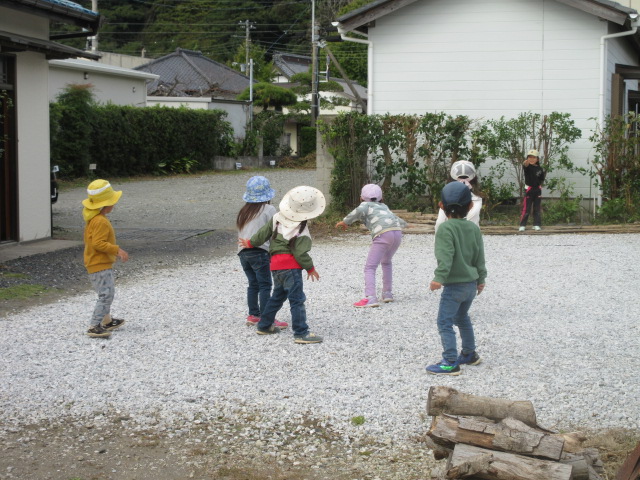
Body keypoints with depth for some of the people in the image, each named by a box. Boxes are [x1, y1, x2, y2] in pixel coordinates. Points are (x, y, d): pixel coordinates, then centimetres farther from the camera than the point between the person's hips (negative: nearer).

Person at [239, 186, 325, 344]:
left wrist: (250, 243, 28)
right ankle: (301, 333, -11)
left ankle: (264, 325, 33)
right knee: (297, 299, -8)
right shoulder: (301, 231, -15)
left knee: (278, 296, 24)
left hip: (276, 264, 8)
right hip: (291, 266, -8)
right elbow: (301, 253, -15)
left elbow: (263, 233, 13)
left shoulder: (277, 219, 5)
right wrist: (311, 268, -2)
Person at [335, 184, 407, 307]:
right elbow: (395, 218, 47)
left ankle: (370, 298, -23)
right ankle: (387, 293, 31)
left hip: (383, 234, -7)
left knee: (370, 268, -7)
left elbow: (359, 211, -8)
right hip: (397, 232, 7)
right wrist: (402, 223, 68)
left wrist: (345, 222, 1)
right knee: (386, 262, 31)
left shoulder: (366, 205, 16)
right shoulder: (383, 206, 33)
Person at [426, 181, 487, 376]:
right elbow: (480, 256, 11)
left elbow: (445, 256, -26)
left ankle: (450, 362, -10)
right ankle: (469, 354, 37)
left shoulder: (445, 228, -17)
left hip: (454, 285, -8)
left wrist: (439, 278, -26)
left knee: (445, 323, -5)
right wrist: (481, 278, 20)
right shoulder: (474, 228, 5)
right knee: (462, 317, 26)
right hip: (471, 283, 8)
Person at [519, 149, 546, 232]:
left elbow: (542, 179, 10)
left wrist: (544, 174, -7)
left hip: (537, 190, 3)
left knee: (537, 209, 7)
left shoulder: (539, 168, 3)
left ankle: (536, 225, 15)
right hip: (528, 190, -3)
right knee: (526, 209, -5)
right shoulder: (527, 167, -7)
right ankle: (522, 225, 0)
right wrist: (525, 163, -54)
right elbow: (525, 166, -35)